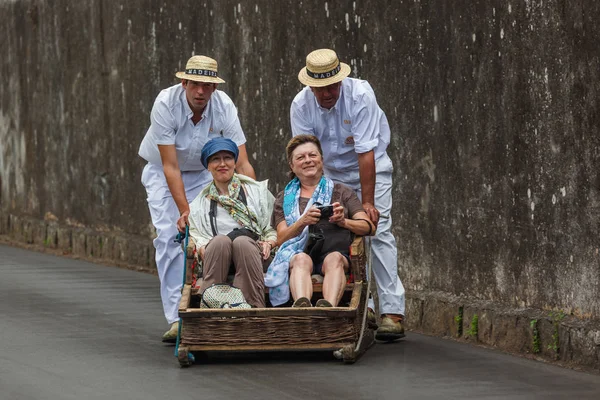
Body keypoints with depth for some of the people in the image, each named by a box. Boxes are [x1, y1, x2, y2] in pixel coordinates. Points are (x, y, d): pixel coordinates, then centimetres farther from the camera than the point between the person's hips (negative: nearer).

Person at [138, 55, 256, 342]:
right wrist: (185, 211, -36)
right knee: (170, 238, -17)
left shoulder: (224, 107, -24)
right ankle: (176, 319, -19)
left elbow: (242, 163, -23)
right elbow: (170, 167, -30)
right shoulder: (166, 104, -30)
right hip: (162, 172, -2)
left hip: (202, 173, 2)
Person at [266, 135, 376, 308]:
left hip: (336, 252, 0)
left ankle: (328, 306, -65)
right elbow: (281, 237, 8)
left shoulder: (341, 192, 23)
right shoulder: (284, 199, 24)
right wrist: (303, 221, -11)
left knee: (334, 258, -35)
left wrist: (343, 221, -8)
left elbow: (369, 227, 12)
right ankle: (302, 305, -66)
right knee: (301, 260, -36)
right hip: (298, 253, 0)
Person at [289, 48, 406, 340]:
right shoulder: (301, 106, -19)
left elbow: (366, 154, -31)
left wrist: (368, 203, -32)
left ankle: (392, 312, -20)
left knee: (379, 231, -16)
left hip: (371, 167, -3)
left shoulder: (360, 95, -29)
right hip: (332, 172, 4)